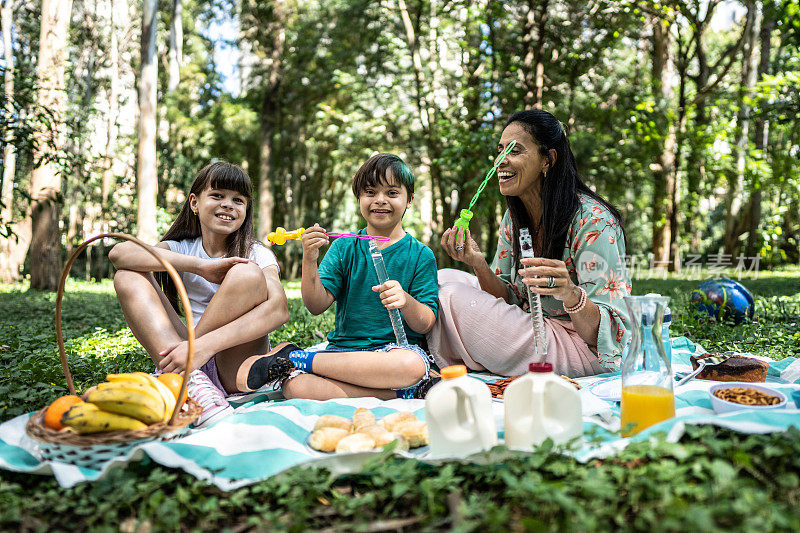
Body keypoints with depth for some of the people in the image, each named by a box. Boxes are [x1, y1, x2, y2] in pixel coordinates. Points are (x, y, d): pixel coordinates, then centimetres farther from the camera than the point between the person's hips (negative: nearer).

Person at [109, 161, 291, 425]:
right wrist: (201, 266, -26)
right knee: (127, 276, -9)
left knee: (247, 274, -24)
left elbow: (279, 309, -22)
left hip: (239, 372, -3)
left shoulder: (256, 254, 0)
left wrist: (205, 345, -35)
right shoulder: (183, 249, 8)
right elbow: (119, 252, -14)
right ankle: (192, 382, -30)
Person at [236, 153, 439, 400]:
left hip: (397, 346, 0)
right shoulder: (344, 247, 9)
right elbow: (317, 306, -2)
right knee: (294, 386, -31)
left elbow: (426, 325, -2)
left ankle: (294, 358, -23)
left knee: (411, 365, -41)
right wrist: (309, 261, -17)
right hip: (343, 347, 1)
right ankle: (400, 390, -25)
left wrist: (406, 302, -23)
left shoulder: (420, 255, 4)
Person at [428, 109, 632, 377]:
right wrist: (479, 265, -17)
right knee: (444, 278, 0)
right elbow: (509, 300, 2)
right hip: (534, 330, 8)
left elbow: (606, 333, -24)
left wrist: (571, 294, -45)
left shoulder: (592, 221, -21)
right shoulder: (513, 219, 3)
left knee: (454, 298, -18)